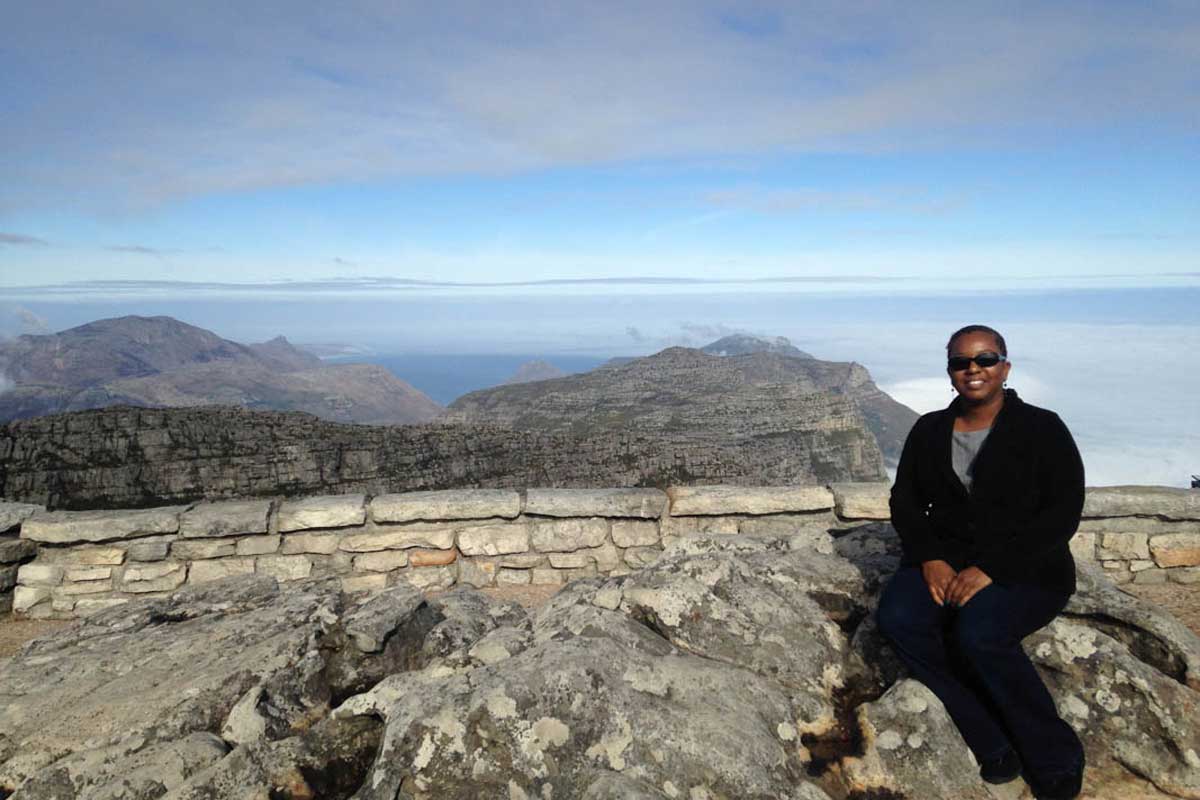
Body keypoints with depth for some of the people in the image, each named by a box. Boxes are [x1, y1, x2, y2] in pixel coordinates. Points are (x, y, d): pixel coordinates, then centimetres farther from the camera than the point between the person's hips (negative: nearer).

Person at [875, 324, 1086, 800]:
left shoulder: (1042, 430, -4)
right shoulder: (929, 430, 9)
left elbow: (1062, 515, -11)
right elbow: (905, 500, 7)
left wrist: (991, 568, -21)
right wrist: (929, 559, -11)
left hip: (1027, 569, -4)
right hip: (945, 560, 4)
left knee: (978, 633, -32)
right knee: (896, 618, -25)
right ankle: (995, 744, -13)